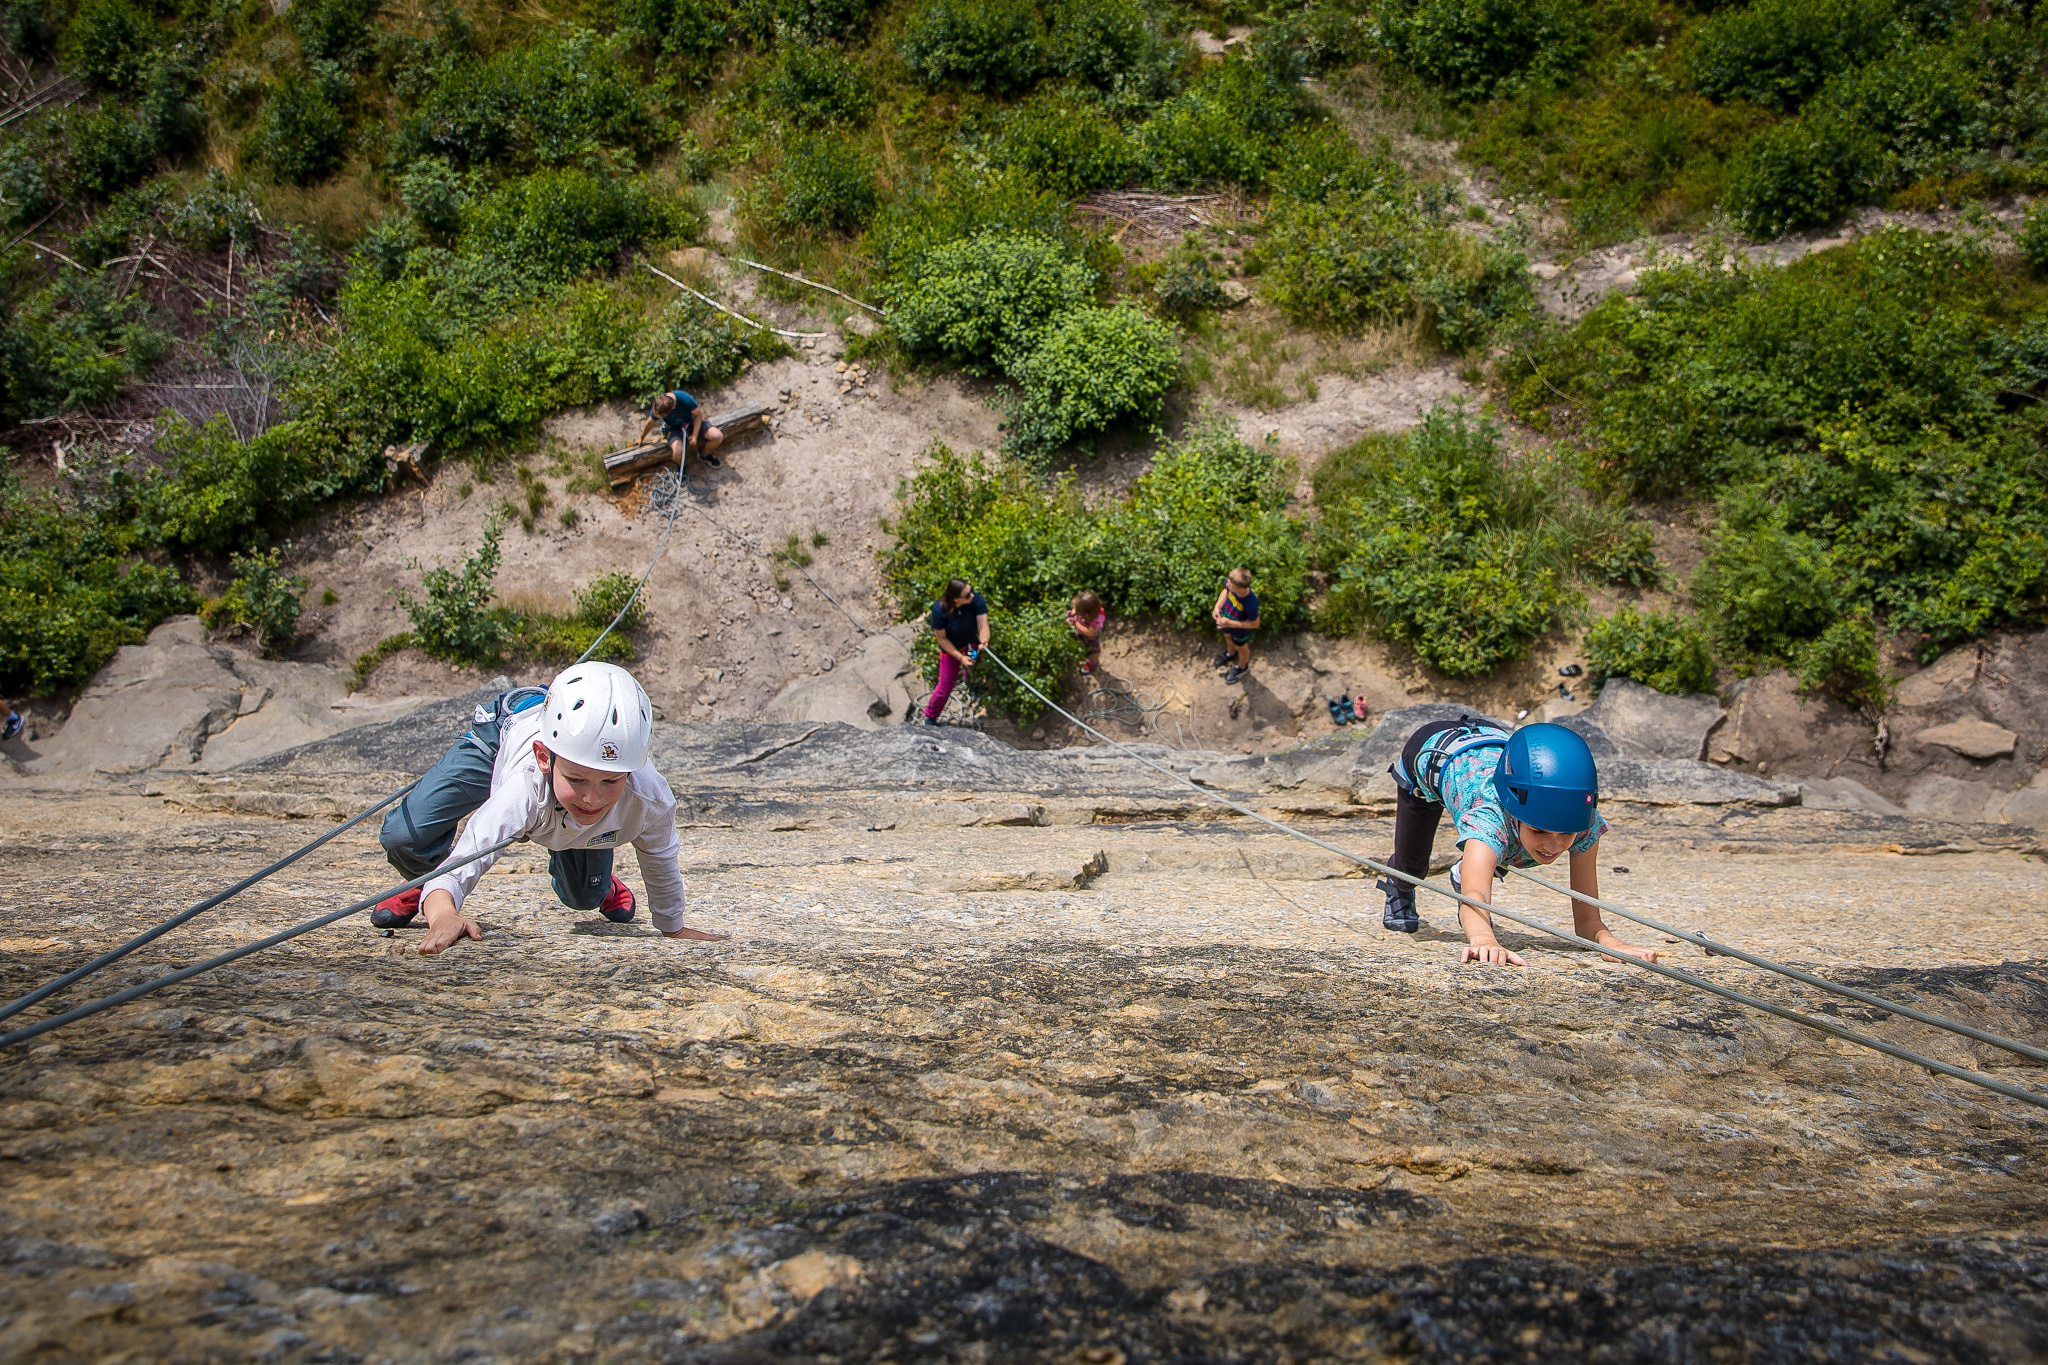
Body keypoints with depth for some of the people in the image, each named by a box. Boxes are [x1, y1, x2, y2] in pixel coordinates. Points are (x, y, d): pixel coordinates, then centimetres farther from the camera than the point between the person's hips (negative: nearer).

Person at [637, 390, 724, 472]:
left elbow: (698, 415, -14)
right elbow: (650, 422, -2)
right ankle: (680, 467, 4)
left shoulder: (685, 399, -33)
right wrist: (641, 438, 13)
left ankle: (704, 455, 13)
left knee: (718, 437, -20)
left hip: (691, 422, 1)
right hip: (673, 428, -1)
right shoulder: (658, 406, -24)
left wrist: (694, 436, -17)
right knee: (678, 452, -34)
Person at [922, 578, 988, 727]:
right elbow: (942, 639, -20)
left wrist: (983, 641, -55)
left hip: (973, 646, 2)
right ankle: (930, 717, 32)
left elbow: (983, 624, -33)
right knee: (945, 689, 7)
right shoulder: (939, 610, -32)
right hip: (951, 649, -2)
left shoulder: (976, 600, -29)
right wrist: (961, 657, -26)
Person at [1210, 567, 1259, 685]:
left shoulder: (1251, 604, -46)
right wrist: (1217, 607, -18)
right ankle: (1230, 654, 70)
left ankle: (1242, 667, 60)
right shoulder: (1230, 584, -32)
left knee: (1240, 647, 27)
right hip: (1225, 619, 5)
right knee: (1227, 636, 36)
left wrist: (1230, 623, -31)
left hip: (1239, 630, -5)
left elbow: (1254, 624, -28)